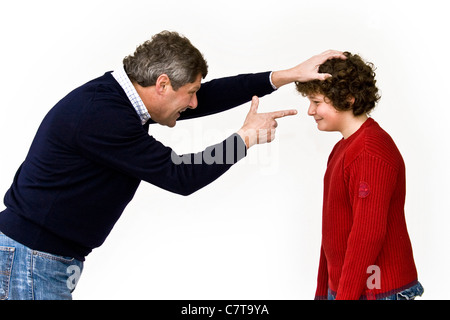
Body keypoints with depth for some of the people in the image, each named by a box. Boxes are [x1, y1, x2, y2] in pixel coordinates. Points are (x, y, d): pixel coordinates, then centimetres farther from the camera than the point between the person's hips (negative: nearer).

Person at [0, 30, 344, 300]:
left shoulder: (118, 96, 5)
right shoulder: (100, 116, -24)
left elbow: (210, 96, 10)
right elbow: (180, 176, -19)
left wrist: (287, 75, 9)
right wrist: (246, 137, -7)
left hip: (56, 259, 10)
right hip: (31, 261, -10)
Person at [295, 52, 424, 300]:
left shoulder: (371, 154, -18)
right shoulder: (342, 149, 14)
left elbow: (368, 235, -22)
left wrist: (345, 295, -20)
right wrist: (323, 291, 18)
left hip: (377, 291, -9)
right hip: (341, 287, 9)